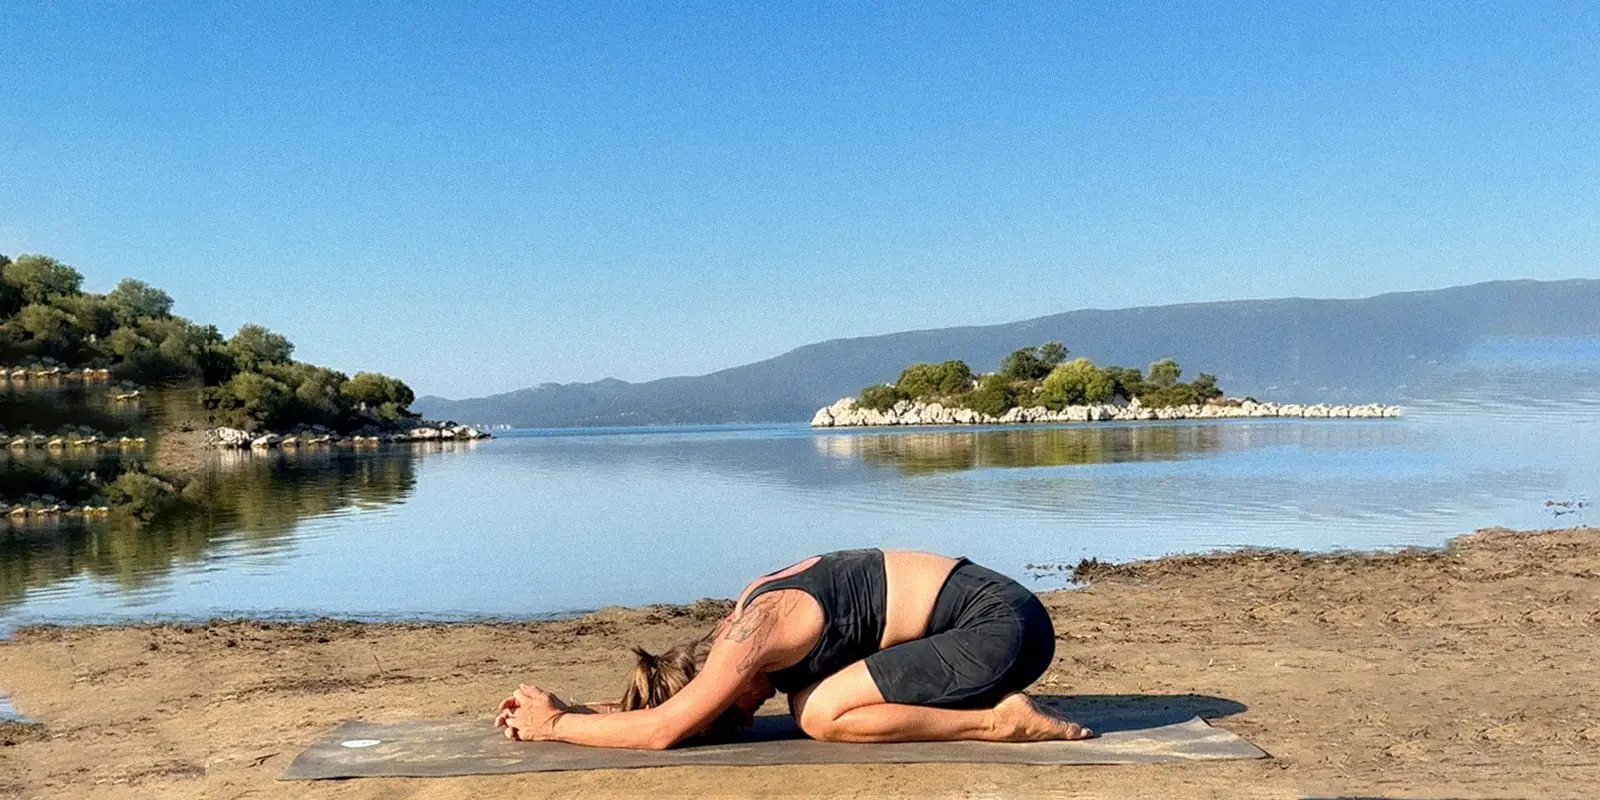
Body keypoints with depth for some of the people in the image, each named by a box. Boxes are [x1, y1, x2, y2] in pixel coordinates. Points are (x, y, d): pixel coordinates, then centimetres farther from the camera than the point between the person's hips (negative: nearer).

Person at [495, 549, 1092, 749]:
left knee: (821, 714, -15)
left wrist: (553, 726, -7)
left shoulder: (753, 634, -18)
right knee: (809, 698, 6)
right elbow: (667, 703, 18)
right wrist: (561, 705, 11)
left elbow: (660, 730, -20)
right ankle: (991, 699, 8)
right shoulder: (751, 612, 9)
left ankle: (1004, 721, -10)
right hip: (989, 613, 10)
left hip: (999, 625, -10)